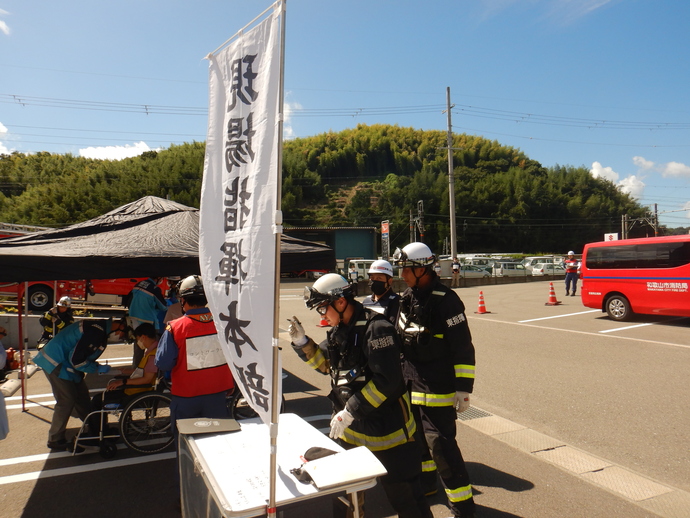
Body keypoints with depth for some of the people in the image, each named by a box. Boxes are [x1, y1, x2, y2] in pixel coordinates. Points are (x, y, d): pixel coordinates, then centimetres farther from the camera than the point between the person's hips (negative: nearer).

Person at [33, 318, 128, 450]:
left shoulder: (101, 326, 5)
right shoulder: (97, 332, -27)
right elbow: (76, 359, -25)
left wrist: (97, 366, -2)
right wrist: (97, 368, -14)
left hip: (65, 362, 10)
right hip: (56, 363, -10)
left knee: (82, 396, 14)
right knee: (66, 400, -5)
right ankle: (55, 440, 10)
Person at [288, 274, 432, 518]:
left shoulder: (376, 328, -22)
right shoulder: (339, 329, 5)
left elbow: (386, 381, -27)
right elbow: (325, 363, 15)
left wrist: (350, 411, -23)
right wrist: (302, 342, -1)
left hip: (384, 424, -8)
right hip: (349, 424, 9)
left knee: (402, 491, 5)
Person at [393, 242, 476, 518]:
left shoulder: (445, 300, -19)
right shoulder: (408, 297, 5)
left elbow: (464, 349, -18)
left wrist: (463, 388, -18)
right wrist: (402, 376, 21)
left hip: (437, 389, -8)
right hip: (410, 384, 8)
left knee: (440, 443, -4)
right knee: (416, 436, 21)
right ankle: (425, 482, 44)